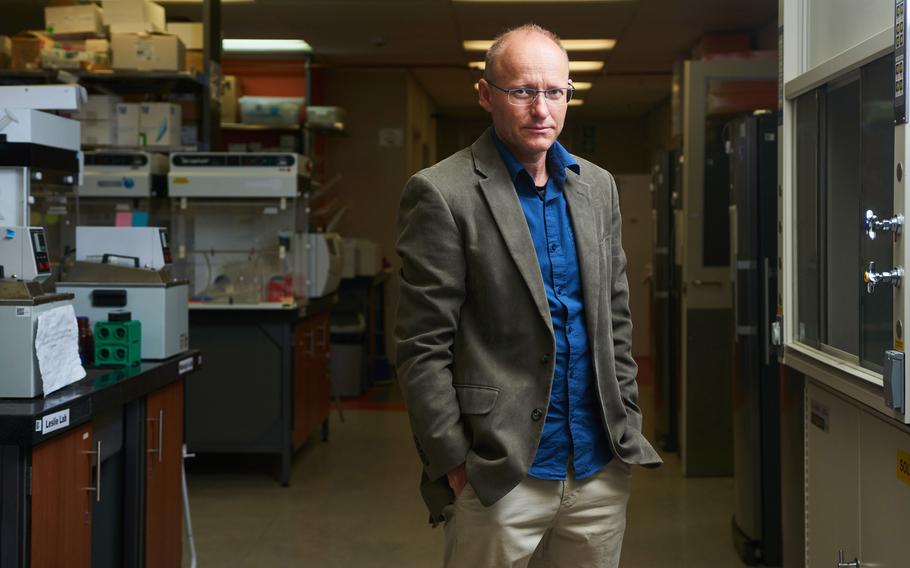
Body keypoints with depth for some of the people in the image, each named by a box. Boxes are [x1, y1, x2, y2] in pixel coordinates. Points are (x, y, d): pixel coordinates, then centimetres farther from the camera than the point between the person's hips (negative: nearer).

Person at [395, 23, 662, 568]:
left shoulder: (598, 186, 11)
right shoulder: (443, 194, -8)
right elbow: (423, 348, -10)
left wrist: (628, 430, 10)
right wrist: (453, 465, -12)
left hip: (601, 472, 5)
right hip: (500, 477, -5)